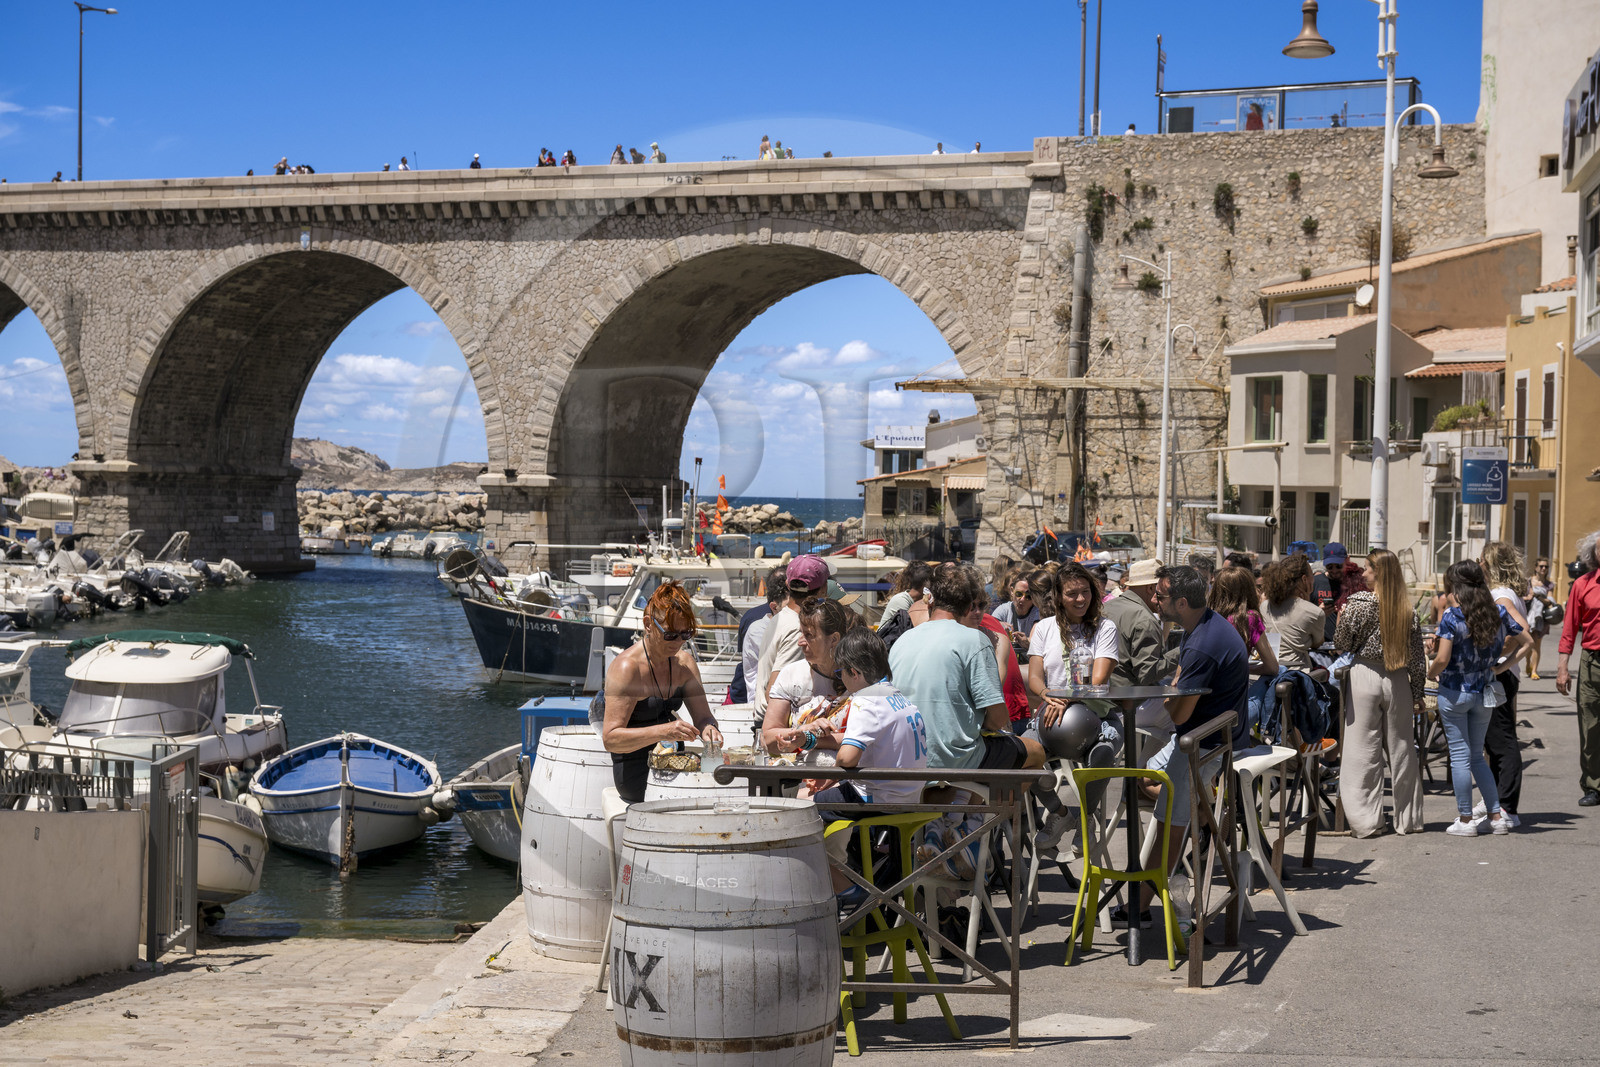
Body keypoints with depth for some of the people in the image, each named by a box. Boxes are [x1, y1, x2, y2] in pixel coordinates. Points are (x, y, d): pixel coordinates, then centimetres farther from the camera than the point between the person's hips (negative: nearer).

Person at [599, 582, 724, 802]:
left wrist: (708, 729, -16)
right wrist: (663, 732, -34)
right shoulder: (627, 667, -15)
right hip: (635, 772, -7)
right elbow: (610, 739, -20)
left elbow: (703, 716, 10)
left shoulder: (684, 662, 8)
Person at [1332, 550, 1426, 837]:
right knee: (1401, 749, 11)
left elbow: (1341, 644, -2)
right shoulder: (1407, 608, 2)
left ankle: (1367, 821, 1)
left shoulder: (1358, 603, -10)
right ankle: (1408, 819, 17)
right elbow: (1416, 654, 4)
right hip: (1397, 681, 4)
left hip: (1364, 676, -4)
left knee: (1363, 751, 2)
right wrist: (1417, 692, 11)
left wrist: (1341, 618, 15)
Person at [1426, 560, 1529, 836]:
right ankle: (1496, 816, 14)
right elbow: (1524, 640, 8)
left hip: (1454, 692, -5)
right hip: (1484, 692, 5)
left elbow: (1442, 659, -20)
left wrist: (1430, 673, -1)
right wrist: (1500, 665, 12)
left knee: (1460, 756, 2)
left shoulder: (1452, 616, -14)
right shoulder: (1497, 613, 1)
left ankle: (1465, 820, 6)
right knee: (1477, 756, 16)